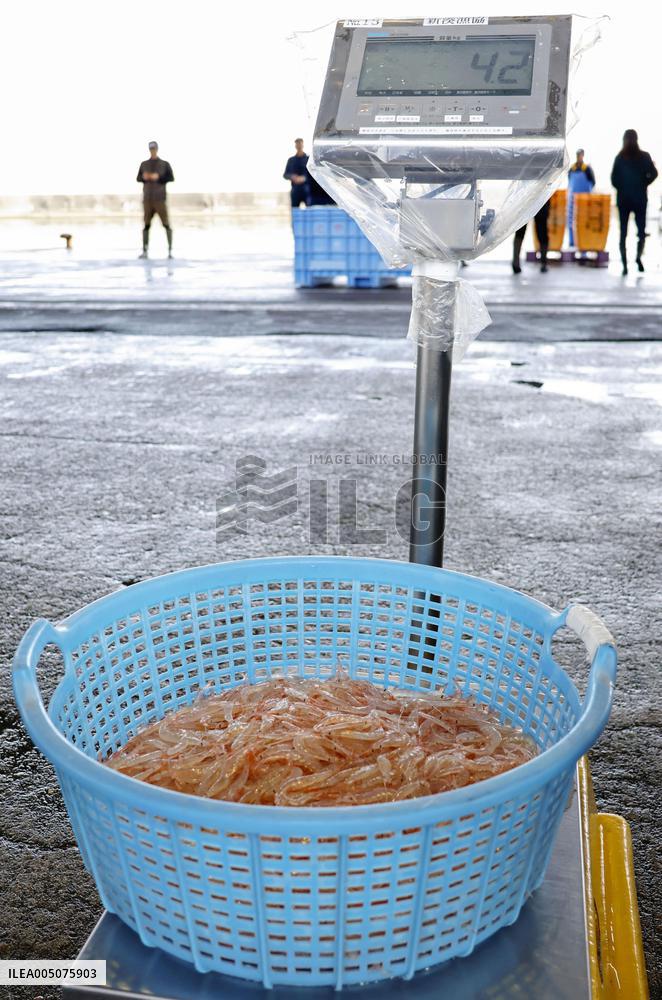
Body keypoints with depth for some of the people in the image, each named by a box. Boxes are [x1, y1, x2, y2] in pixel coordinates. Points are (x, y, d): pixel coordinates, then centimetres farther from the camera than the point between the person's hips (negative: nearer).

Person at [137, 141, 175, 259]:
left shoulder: (164, 164, 5)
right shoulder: (144, 164, 13)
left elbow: (171, 177, -2)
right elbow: (138, 178, 16)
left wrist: (159, 177, -14)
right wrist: (144, 177, -6)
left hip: (160, 198, -2)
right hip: (147, 199, 3)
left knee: (166, 224, -7)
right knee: (146, 224, 2)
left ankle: (170, 249, -2)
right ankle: (145, 250, 5)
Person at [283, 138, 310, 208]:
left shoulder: (309, 159, 4)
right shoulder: (291, 160, 13)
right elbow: (285, 175, 13)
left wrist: (304, 178, -21)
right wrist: (292, 177, -9)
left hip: (307, 190, -3)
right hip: (295, 190, 3)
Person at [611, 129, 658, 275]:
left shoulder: (620, 158, -1)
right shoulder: (644, 156, -3)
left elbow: (614, 179, -4)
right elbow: (653, 173, -11)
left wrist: (622, 188, 11)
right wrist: (643, 184, 4)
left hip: (623, 199, 1)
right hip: (640, 199, -1)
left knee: (623, 232, 6)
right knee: (641, 230, 8)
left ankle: (624, 264, 0)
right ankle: (638, 256, -15)